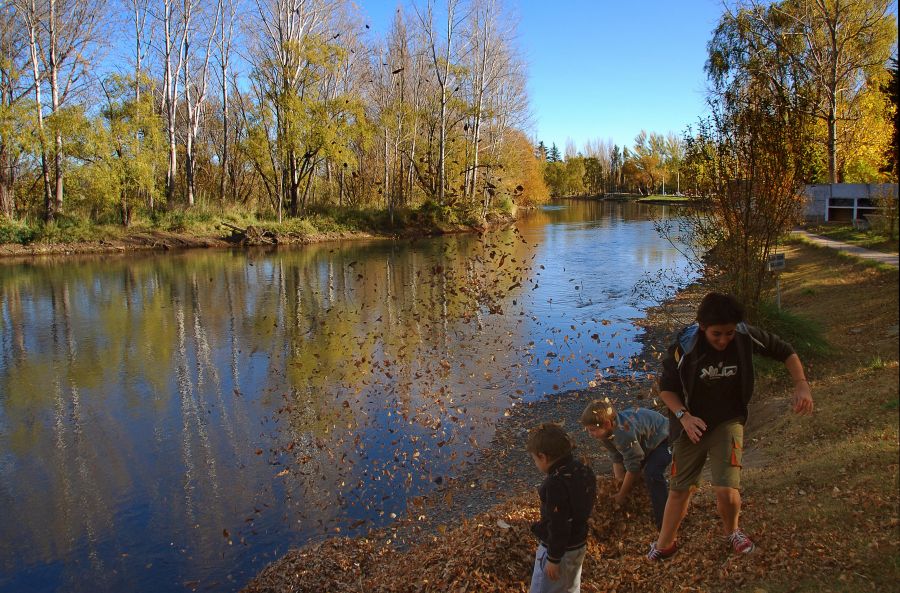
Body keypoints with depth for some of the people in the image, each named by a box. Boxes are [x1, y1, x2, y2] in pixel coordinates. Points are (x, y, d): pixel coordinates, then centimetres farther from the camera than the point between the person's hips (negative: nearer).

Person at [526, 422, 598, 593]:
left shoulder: (556, 484, -31)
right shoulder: (580, 469, -4)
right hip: (579, 544, 9)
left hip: (561, 550, -9)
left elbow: (559, 526, -27)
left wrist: (553, 559, -16)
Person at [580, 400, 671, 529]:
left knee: (652, 474, -28)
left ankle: (663, 522, -19)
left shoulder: (624, 434, -42)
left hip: (664, 439, -9)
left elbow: (633, 468, -31)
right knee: (619, 470, 7)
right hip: (644, 441, 9)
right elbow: (616, 457, -6)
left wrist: (621, 496, -19)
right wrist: (619, 478, -20)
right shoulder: (606, 431, -15)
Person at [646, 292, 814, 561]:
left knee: (727, 491, -14)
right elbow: (666, 387, -9)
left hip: (728, 423, 0)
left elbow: (786, 351, 0)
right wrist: (684, 416, -24)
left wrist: (801, 385, -14)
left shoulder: (746, 337, -18)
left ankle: (731, 531, 22)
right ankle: (665, 544, 34)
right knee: (680, 489, 11)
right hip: (691, 425, 0)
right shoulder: (686, 345, -21)